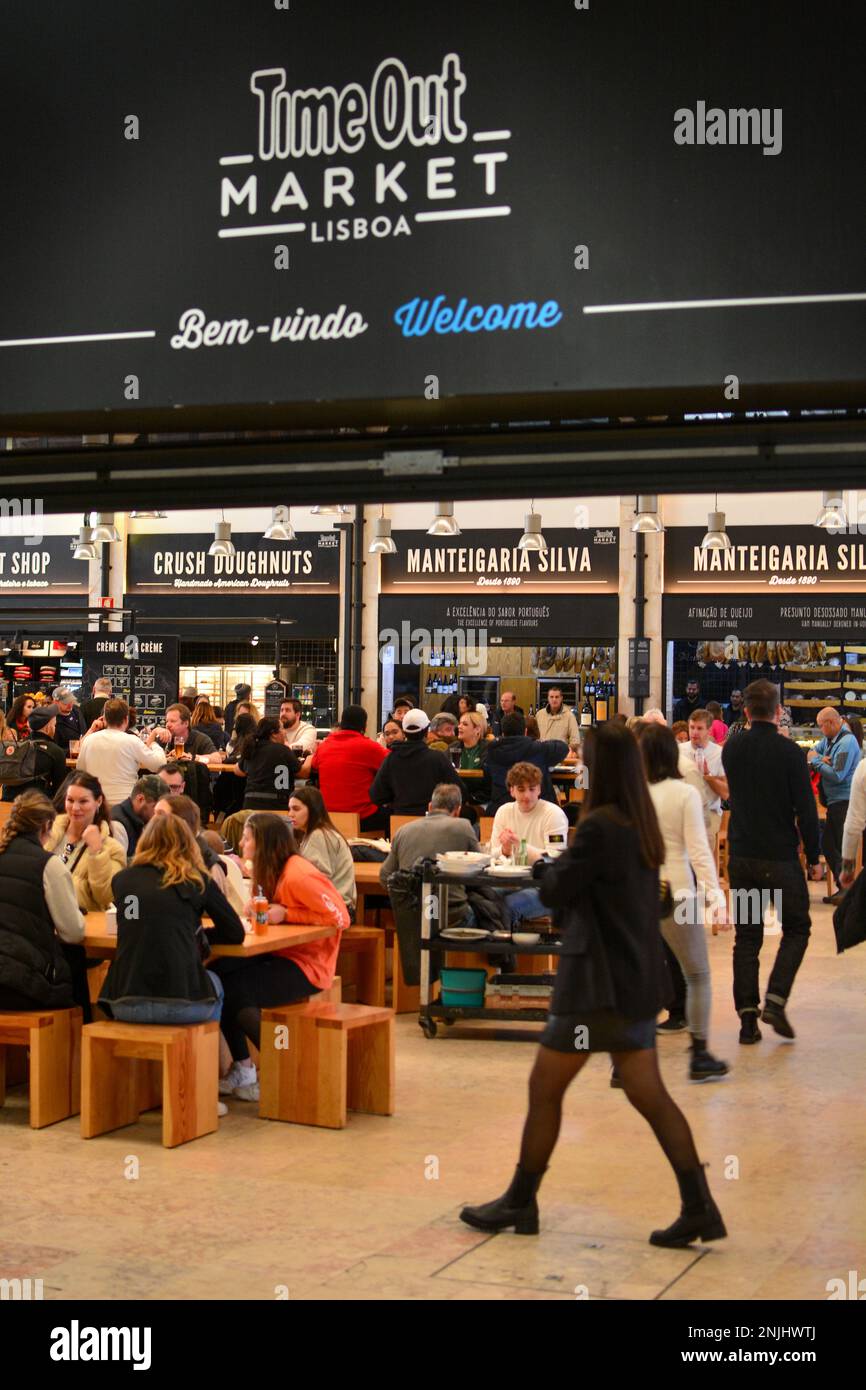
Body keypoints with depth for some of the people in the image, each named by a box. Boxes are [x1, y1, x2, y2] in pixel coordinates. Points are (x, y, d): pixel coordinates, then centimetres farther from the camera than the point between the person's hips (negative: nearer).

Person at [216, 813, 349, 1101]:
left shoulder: (298, 877, -20)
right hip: (280, 955, 9)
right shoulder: (270, 871, 10)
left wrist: (286, 913, -20)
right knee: (218, 973, -9)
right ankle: (242, 1069, -1)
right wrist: (258, 909, -5)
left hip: (306, 966, -9)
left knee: (234, 991, -22)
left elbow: (340, 918, -22)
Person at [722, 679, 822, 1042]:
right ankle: (775, 1000, -3)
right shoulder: (789, 752, -12)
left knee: (746, 936, 10)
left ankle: (747, 1017, 6)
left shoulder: (732, 749, 1)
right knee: (797, 929, 13)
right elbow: (805, 809, -11)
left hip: (741, 855, 4)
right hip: (780, 857, -4)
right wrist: (813, 857, -1)